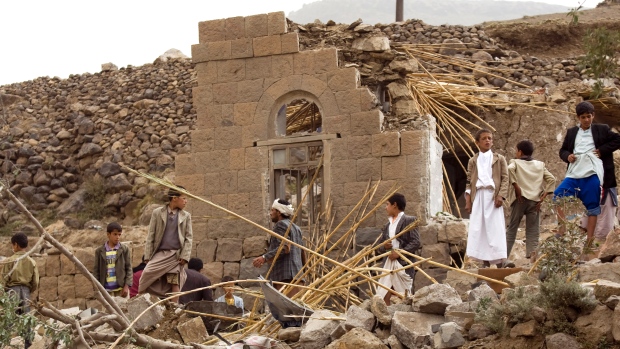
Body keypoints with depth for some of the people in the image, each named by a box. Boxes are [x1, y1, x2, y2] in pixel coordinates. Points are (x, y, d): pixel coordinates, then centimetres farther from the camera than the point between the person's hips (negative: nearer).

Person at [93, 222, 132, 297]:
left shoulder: (125, 250, 1)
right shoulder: (99, 251, 3)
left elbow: (129, 269, 1)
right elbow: (96, 271, 5)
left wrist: (126, 286, -8)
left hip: (121, 288, 0)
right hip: (106, 290, 1)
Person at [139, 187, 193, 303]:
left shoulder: (186, 216, 12)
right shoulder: (157, 213, 7)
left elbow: (188, 238, 9)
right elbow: (151, 236, 6)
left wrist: (185, 256, -4)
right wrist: (148, 256, -1)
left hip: (176, 255, 1)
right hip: (159, 254, -1)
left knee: (175, 283, -5)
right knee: (147, 274, -14)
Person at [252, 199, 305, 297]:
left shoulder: (281, 224, -3)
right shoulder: (296, 228, 25)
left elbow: (285, 247, -17)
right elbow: (303, 253, 25)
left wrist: (265, 258, -22)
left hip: (286, 276, -10)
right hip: (297, 275, 10)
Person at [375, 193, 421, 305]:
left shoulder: (409, 220, -3)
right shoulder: (387, 224, 18)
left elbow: (416, 242, -10)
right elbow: (379, 247, 19)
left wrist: (399, 253, -15)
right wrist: (384, 246, -4)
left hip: (404, 264, -7)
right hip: (389, 263, 7)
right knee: (383, 297, -1)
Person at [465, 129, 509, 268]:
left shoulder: (499, 159, 6)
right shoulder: (473, 161, 12)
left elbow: (505, 179, 1)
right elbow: (469, 182, 10)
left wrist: (501, 195, -12)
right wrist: (468, 200, 1)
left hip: (493, 196, -2)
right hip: (478, 196, 2)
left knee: (495, 228, -4)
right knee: (479, 228, -2)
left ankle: (499, 262, -1)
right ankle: (485, 261, 3)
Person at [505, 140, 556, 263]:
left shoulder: (515, 162, 9)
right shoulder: (540, 164, 18)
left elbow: (509, 169, -15)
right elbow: (551, 179, 7)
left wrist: (516, 186, -10)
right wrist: (543, 196, 3)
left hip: (520, 199, -1)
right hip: (535, 201, 2)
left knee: (512, 229, 7)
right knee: (533, 231, 3)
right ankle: (533, 253, -18)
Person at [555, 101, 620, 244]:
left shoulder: (601, 130, 7)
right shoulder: (571, 132, 17)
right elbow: (562, 150, 21)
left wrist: (602, 150, -5)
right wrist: (567, 156, -2)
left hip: (592, 173, -3)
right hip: (574, 173, 3)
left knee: (592, 206, -1)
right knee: (558, 195, -13)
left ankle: (589, 238, 1)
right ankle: (563, 227, -6)